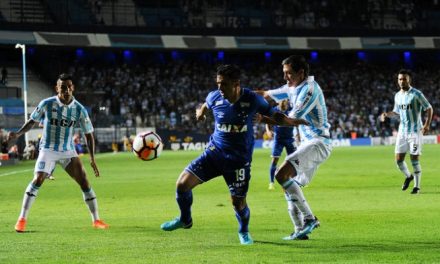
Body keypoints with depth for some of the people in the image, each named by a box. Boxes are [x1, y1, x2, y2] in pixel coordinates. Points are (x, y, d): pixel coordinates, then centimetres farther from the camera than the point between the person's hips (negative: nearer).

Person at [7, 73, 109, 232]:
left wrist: (92, 158, -6)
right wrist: (18, 134, -11)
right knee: (37, 180, -19)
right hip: (48, 149, -2)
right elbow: (32, 121, 5)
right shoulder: (47, 104, -10)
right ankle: (22, 219, -12)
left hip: (68, 151, 2)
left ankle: (96, 220, 7)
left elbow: (89, 134, 1)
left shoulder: (79, 109, -6)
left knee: (84, 182, -5)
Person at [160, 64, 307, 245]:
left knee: (238, 202, -5)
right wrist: (200, 112, -2)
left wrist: (291, 121, -17)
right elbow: (206, 106, 19)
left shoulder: (252, 99, -13)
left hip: (239, 160, -3)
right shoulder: (215, 97, -6)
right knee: (182, 184, -8)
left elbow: (272, 114, -2)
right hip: (214, 153, 3)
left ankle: (244, 232, 30)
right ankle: (185, 220, 20)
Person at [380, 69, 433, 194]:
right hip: (402, 131, 5)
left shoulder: (416, 94, -10)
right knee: (398, 159, 2)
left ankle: (417, 186, 6)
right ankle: (408, 176, 29)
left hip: (415, 131, -5)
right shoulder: (397, 96, 9)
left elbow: (429, 108, -7)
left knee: (414, 159, -5)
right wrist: (386, 114, 1)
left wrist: (427, 124, -19)